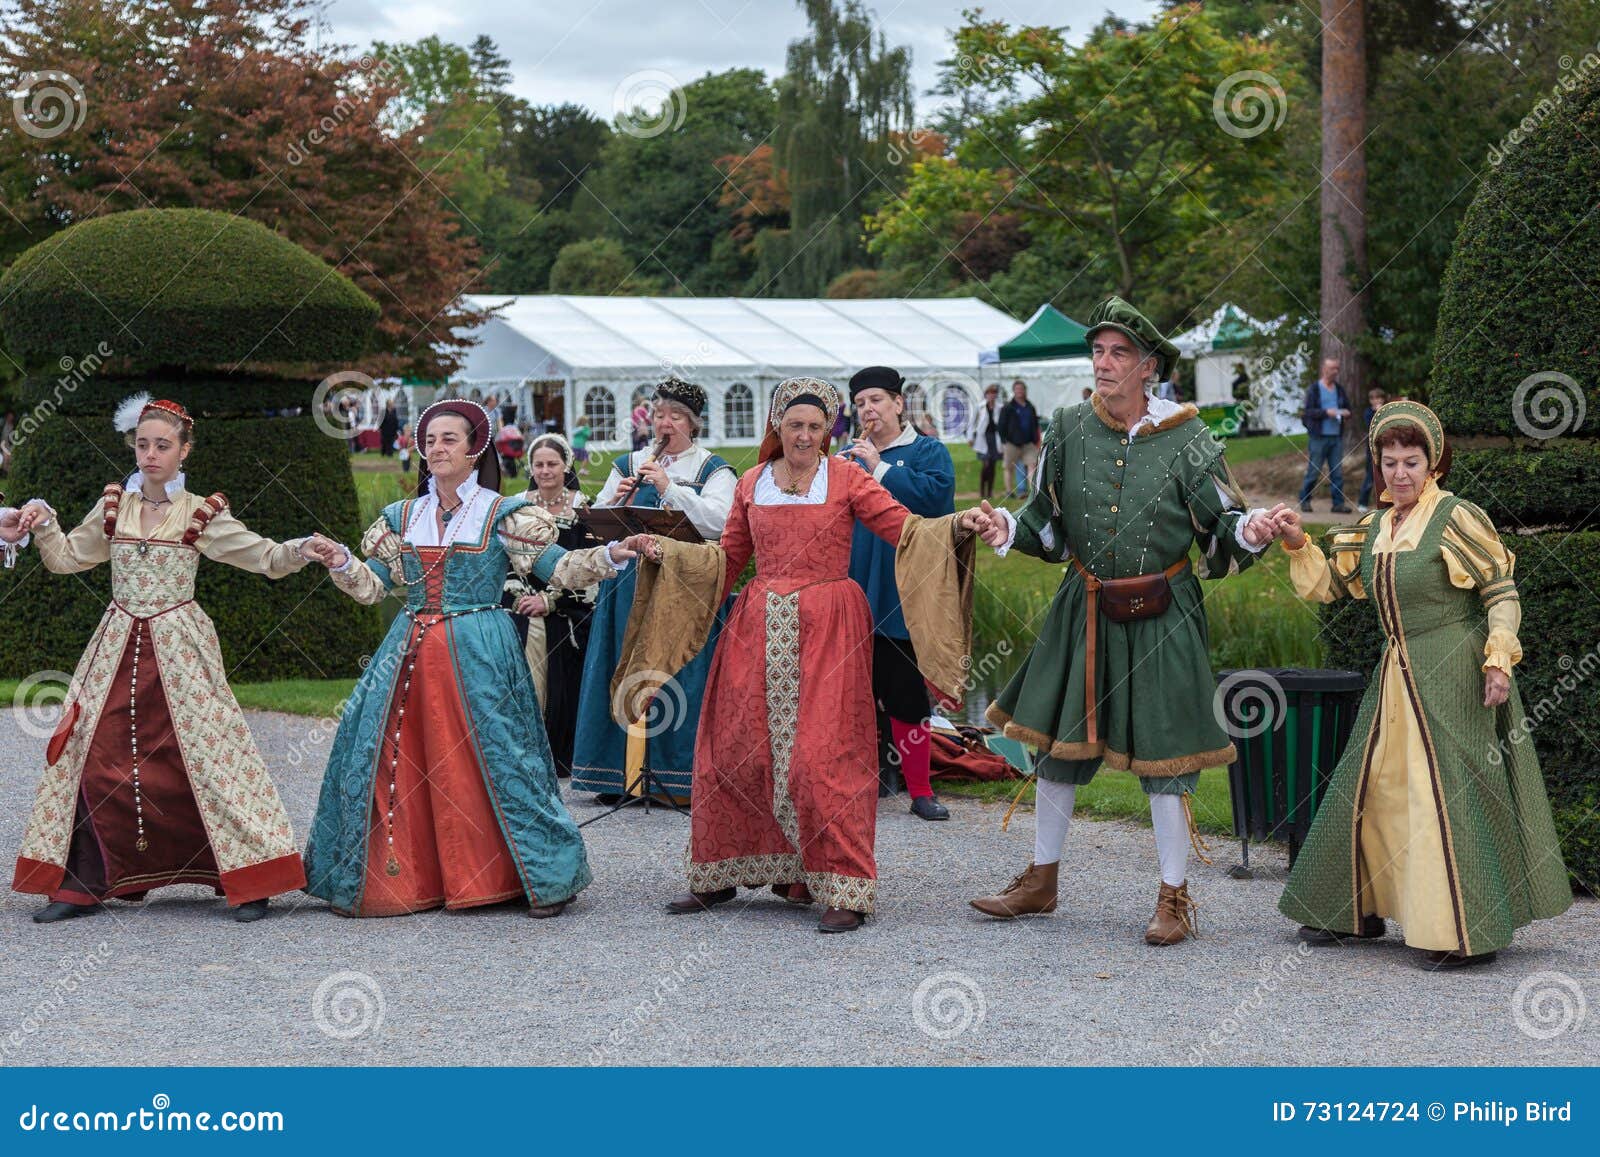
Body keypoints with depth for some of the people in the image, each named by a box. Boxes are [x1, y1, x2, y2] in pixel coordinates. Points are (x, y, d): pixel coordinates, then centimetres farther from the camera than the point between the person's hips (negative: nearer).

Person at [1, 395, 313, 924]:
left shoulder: (202, 514, 0)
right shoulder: (113, 506, 9)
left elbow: (267, 558, 0)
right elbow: (67, 558, 19)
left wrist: (303, 549, -19)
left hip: (179, 648, -3)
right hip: (118, 647, 3)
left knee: (205, 752, -7)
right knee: (92, 754, -2)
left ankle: (248, 881, 1)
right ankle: (82, 884, 8)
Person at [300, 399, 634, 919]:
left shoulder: (503, 514, 2)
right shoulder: (402, 518, 14)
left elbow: (557, 568, -3)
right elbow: (374, 586, 16)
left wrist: (611, 555, -17)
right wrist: (341, 562, -2)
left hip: (478, 655, -4)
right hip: (410, 653, 4)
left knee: (495, 760, -6)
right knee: (386, 759, -1)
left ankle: (545, 878, 4)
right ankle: (403, 880, 11)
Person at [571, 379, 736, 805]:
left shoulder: (712, 469, 5)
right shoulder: (628, 465, 16)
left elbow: (719, 522, -12)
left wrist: (669, 488, -15)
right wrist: (614, 501, -7)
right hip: (632, 585, 3)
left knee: (681, 676, -6)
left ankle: (681, 776, -1)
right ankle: (621, 773, 8)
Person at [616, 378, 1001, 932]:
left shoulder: (846, 479, 1)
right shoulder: (752, 485, 12)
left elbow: (906, 528, -6)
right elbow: (728, 557, 19)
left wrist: (958, 526, -22)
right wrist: (666, 551, 11)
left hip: (827, 630, -4)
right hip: (757, 628, 4)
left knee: (822, 754, -10)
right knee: (733, 748, 4)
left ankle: (841, 889, -4)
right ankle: (719, 876, 19)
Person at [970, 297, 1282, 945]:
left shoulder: (1187, 441, -6)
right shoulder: (1069, 431, 1)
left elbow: (1220, 523, -2)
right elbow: (1048, 524, 8)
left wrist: (1249, 530, -23)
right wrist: (1006, 527, -11)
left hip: (1160, 616, -3)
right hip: (1083, 610, 4)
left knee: (1162, 749, -1)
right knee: (1057, 737, 11)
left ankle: (1174, 898, 11)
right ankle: (1042, 881, 27)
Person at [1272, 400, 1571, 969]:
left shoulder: (1456, 518, -8)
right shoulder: (1374, 529, 12)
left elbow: (1502, 592, -7)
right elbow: (1329, 585, 17)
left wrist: (1499, 659, -15)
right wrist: (1298, 544, 2)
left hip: (1453, 676, -7)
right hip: (1398, 677, 8)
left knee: (1449, 794, -8)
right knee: (1368, 789, 12)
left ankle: (1467, 933, -2)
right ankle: (1357, 913, 25)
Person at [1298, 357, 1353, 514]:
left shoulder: (1340, 390, 14)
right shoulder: (1313, 389, -3)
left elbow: (1348, 408, 21)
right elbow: (1307, 412, -10)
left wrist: (1346, 412, -2)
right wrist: (1326, 412, -18)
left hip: (1337, 437, 5)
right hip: (1319, 437, -5)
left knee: (1337, 472, 2)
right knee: (1313, 471, -1)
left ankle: (1338, 504, 4)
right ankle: (1304, 501, 12)